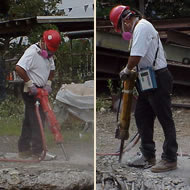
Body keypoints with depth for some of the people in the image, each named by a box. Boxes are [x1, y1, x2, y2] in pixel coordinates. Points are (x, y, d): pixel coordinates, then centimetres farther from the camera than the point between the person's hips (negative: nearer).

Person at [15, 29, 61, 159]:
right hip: (31, 93, -9)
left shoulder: (48, 53, 11)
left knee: (29, 122, 14)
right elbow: (19, 68, -30)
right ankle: (37, 152, -5)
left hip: (41, 91, 9)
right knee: (37, 122, -9)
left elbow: (51, 69, 24)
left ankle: (23, 150, 21)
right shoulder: (32, 52, -19)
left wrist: (48, 83, 7)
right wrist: (30, 84, -25)